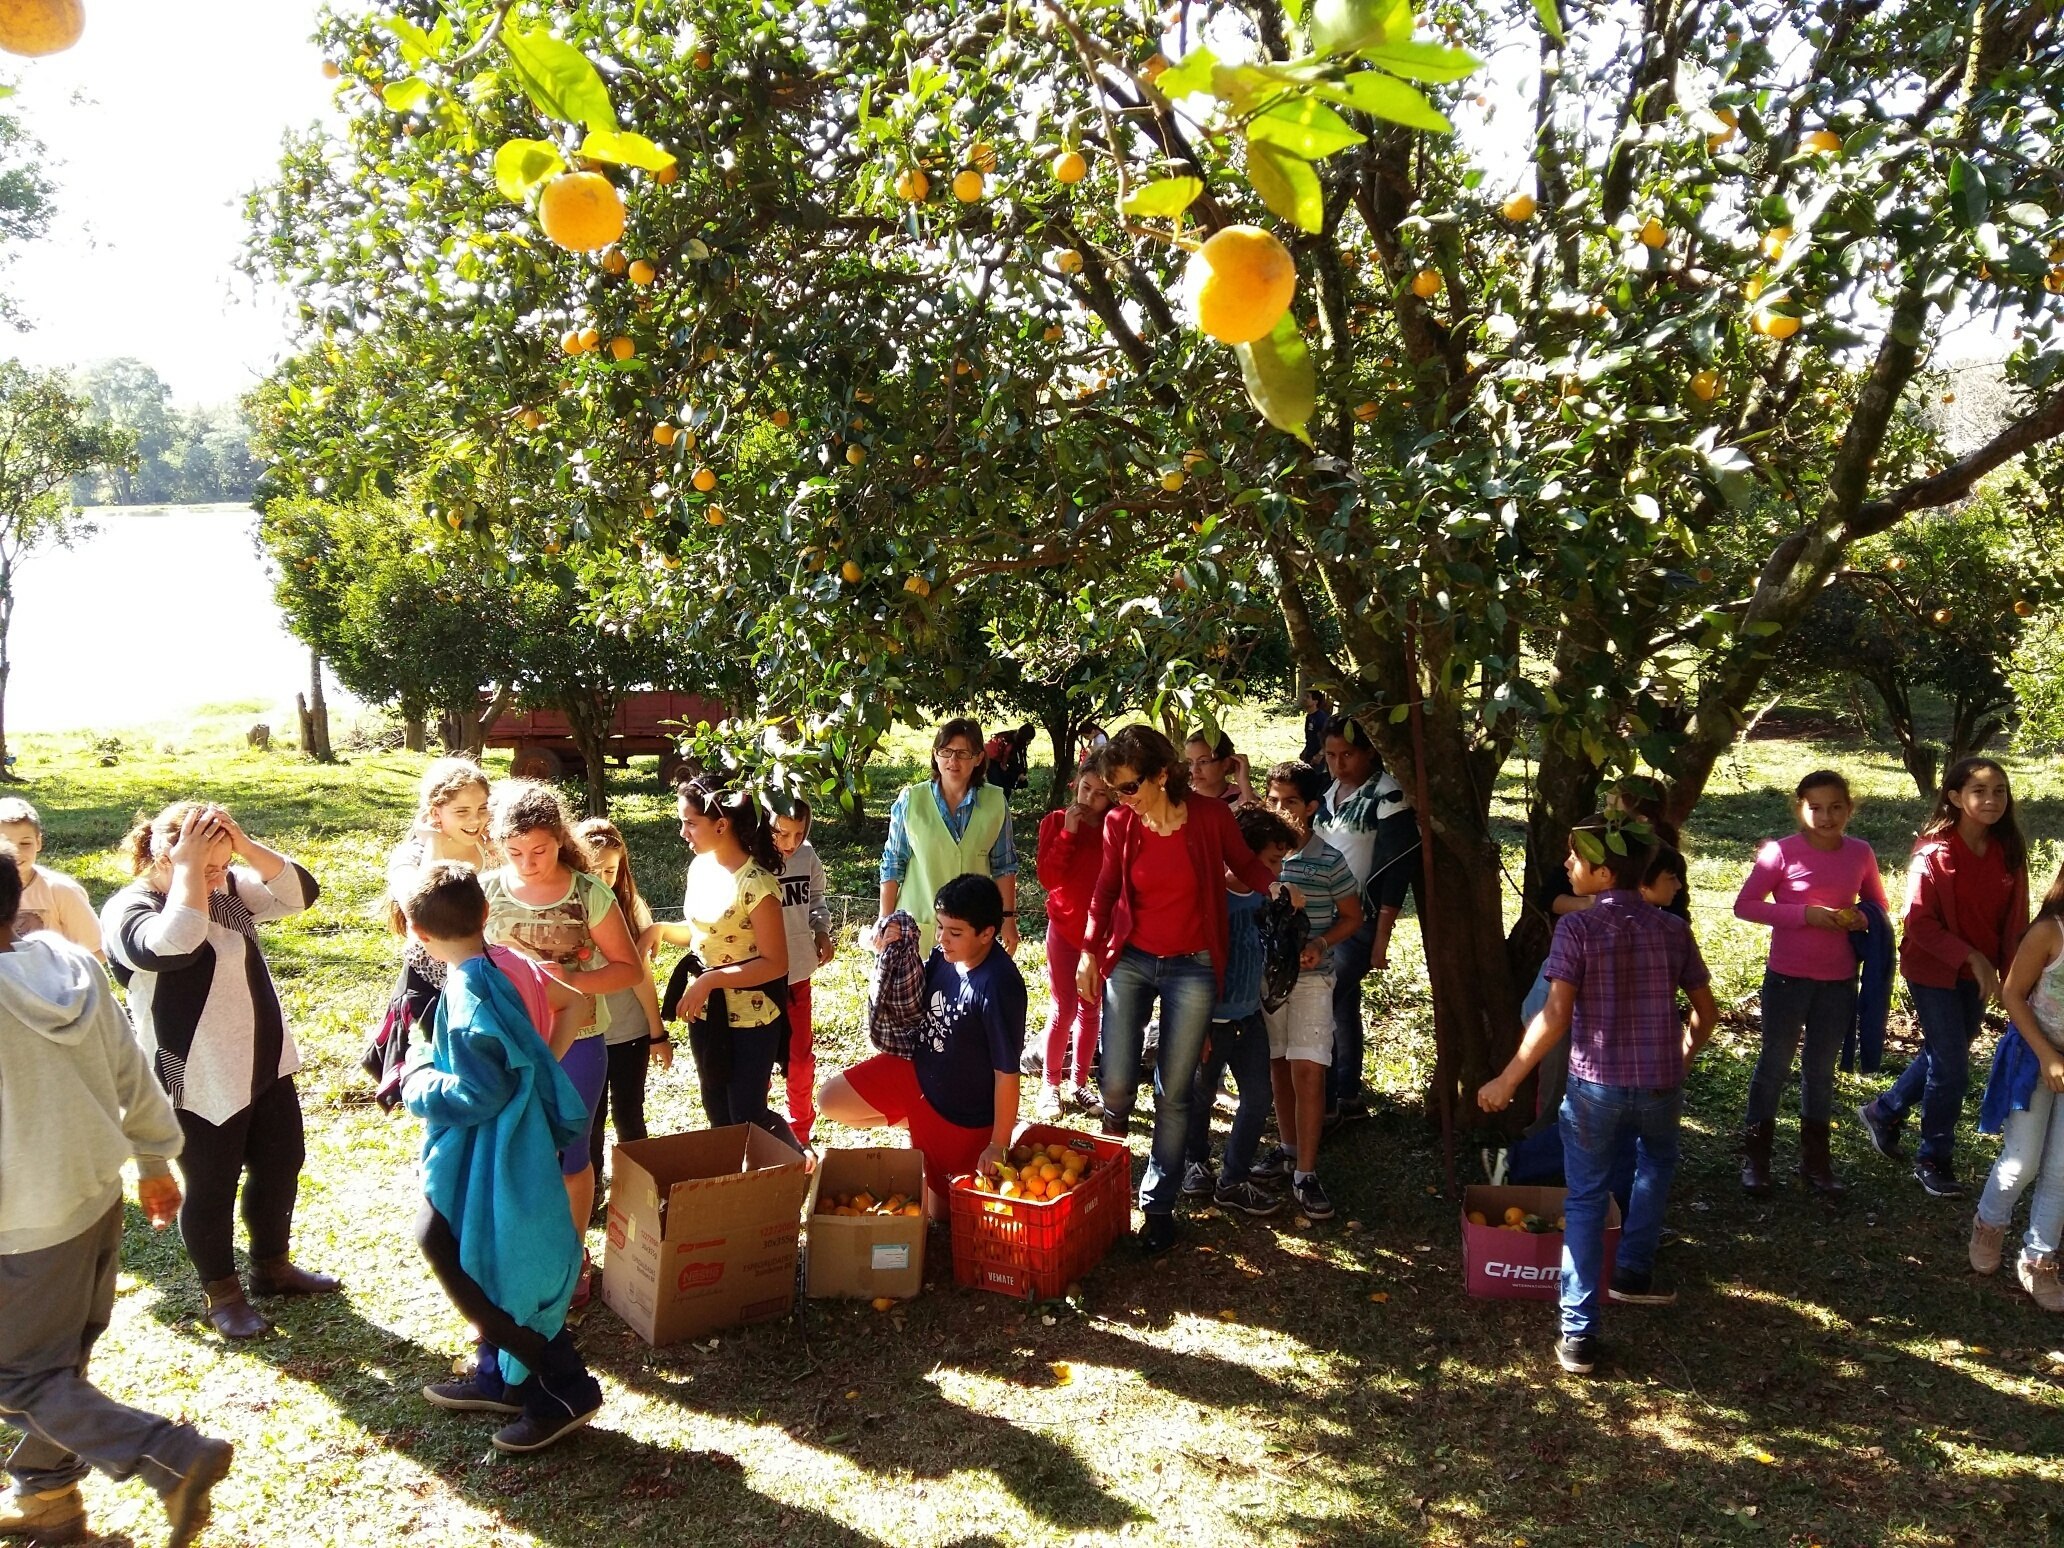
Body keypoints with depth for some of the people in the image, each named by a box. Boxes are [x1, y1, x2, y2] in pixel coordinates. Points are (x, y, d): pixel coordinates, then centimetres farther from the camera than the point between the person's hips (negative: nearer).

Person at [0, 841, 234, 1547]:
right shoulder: (71, 961, -5)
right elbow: (131, 1071, 4)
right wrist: (154, 1157, 16)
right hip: (99, 1196, 7)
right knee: (61, 1359, 22)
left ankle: (176, 1458, 0)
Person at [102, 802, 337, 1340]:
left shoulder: (228, 887, 2)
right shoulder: (128, 911, -18)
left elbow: (298, 892, -8)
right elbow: (174, 943, -38)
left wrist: (245, 846, -19)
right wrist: (187, 868, -32)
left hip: (267, 1063, 7)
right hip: (199, 1082, -7)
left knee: (281, 1166, 19)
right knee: (212, 1188, 9)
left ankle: (272, 1267, 39)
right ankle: (222, 1294, 28)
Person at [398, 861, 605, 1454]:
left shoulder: (467, 1001, -26)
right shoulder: (510, 963, -1)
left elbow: (480, 1095, -25)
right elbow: (574, 1004, 13)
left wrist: (420, 1075, -10)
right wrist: (539, 1066, 11)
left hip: (491, 1168, -9)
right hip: (516, 1156, 9)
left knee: (507, 1281, 3)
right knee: (490, 1270, 22)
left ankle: (565, 1391, 13)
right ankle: (499, 1377, 36)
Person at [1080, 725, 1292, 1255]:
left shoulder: (1211, 816, -10)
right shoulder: (1119, 824, -4)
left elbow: (1244, 863, 7)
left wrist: (1273, 885, -13)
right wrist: (1089, 951, -1)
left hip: (1191, 969, -1)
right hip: (1130, 961, 1)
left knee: (1173, 1094, 3)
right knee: (1116, 1086, -6)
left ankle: (1159, 1207, 17)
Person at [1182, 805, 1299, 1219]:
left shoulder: (1258, 894, -3)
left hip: (1249, 1014, 7)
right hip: (1213, 1018, -7)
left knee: (1259, 1095, 8)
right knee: (1201, 1095, 12)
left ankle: (1234, 1178, 21)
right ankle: (1196, 1163, 36)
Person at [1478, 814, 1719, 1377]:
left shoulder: (1576, 928, -11)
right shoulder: (1672, 928, 2)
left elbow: (1555, 1016, -17)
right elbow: (1706, 1011, 8)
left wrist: (1506, 1080, -10)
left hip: (1594, 1084, -3)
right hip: (1660, 1085, 3)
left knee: (1585, 1203, 9)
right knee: (1657, 1159, 34)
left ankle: (1578, 1334, 5)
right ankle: (1633, 1272, 37)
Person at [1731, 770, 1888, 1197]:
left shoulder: (1860, 854, -1)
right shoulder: (1781, 852, -12)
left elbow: (1876, 902, 13)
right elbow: (1745, 905, -11)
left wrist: (1863, 918, -11)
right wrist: (1805, 913, -21)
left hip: (1839, 980, 3)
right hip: (1788, 976, -3)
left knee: (1821, 1069, 15)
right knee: (1775, 1065, 7)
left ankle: (1815, 1158, 28)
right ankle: (1755, 1156, 20)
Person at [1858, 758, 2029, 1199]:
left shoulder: (2009, 853, -2)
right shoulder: (1934, 852, -17)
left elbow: (2015, 920, 4)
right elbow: (1918, 921, -17)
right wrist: (1971, 957, -23)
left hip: (1977, 975, 6)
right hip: (1935, 972, -6)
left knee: (1944, 1056, 18)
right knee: (1952, 1068, -1)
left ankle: (1883, 1112, 40)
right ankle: (1934, 1161, 17)